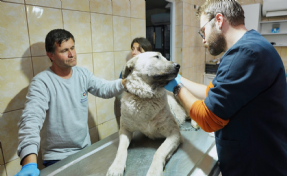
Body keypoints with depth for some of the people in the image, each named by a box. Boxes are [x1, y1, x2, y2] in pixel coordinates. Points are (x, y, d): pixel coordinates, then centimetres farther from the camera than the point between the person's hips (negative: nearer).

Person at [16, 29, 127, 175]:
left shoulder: (82, 74, -2)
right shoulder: (42, 82, -19)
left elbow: (104, 88, -5)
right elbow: (31, 119, -29)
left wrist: (127, 82, -24)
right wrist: (30, 163, -41)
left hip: (86, 148, 6)